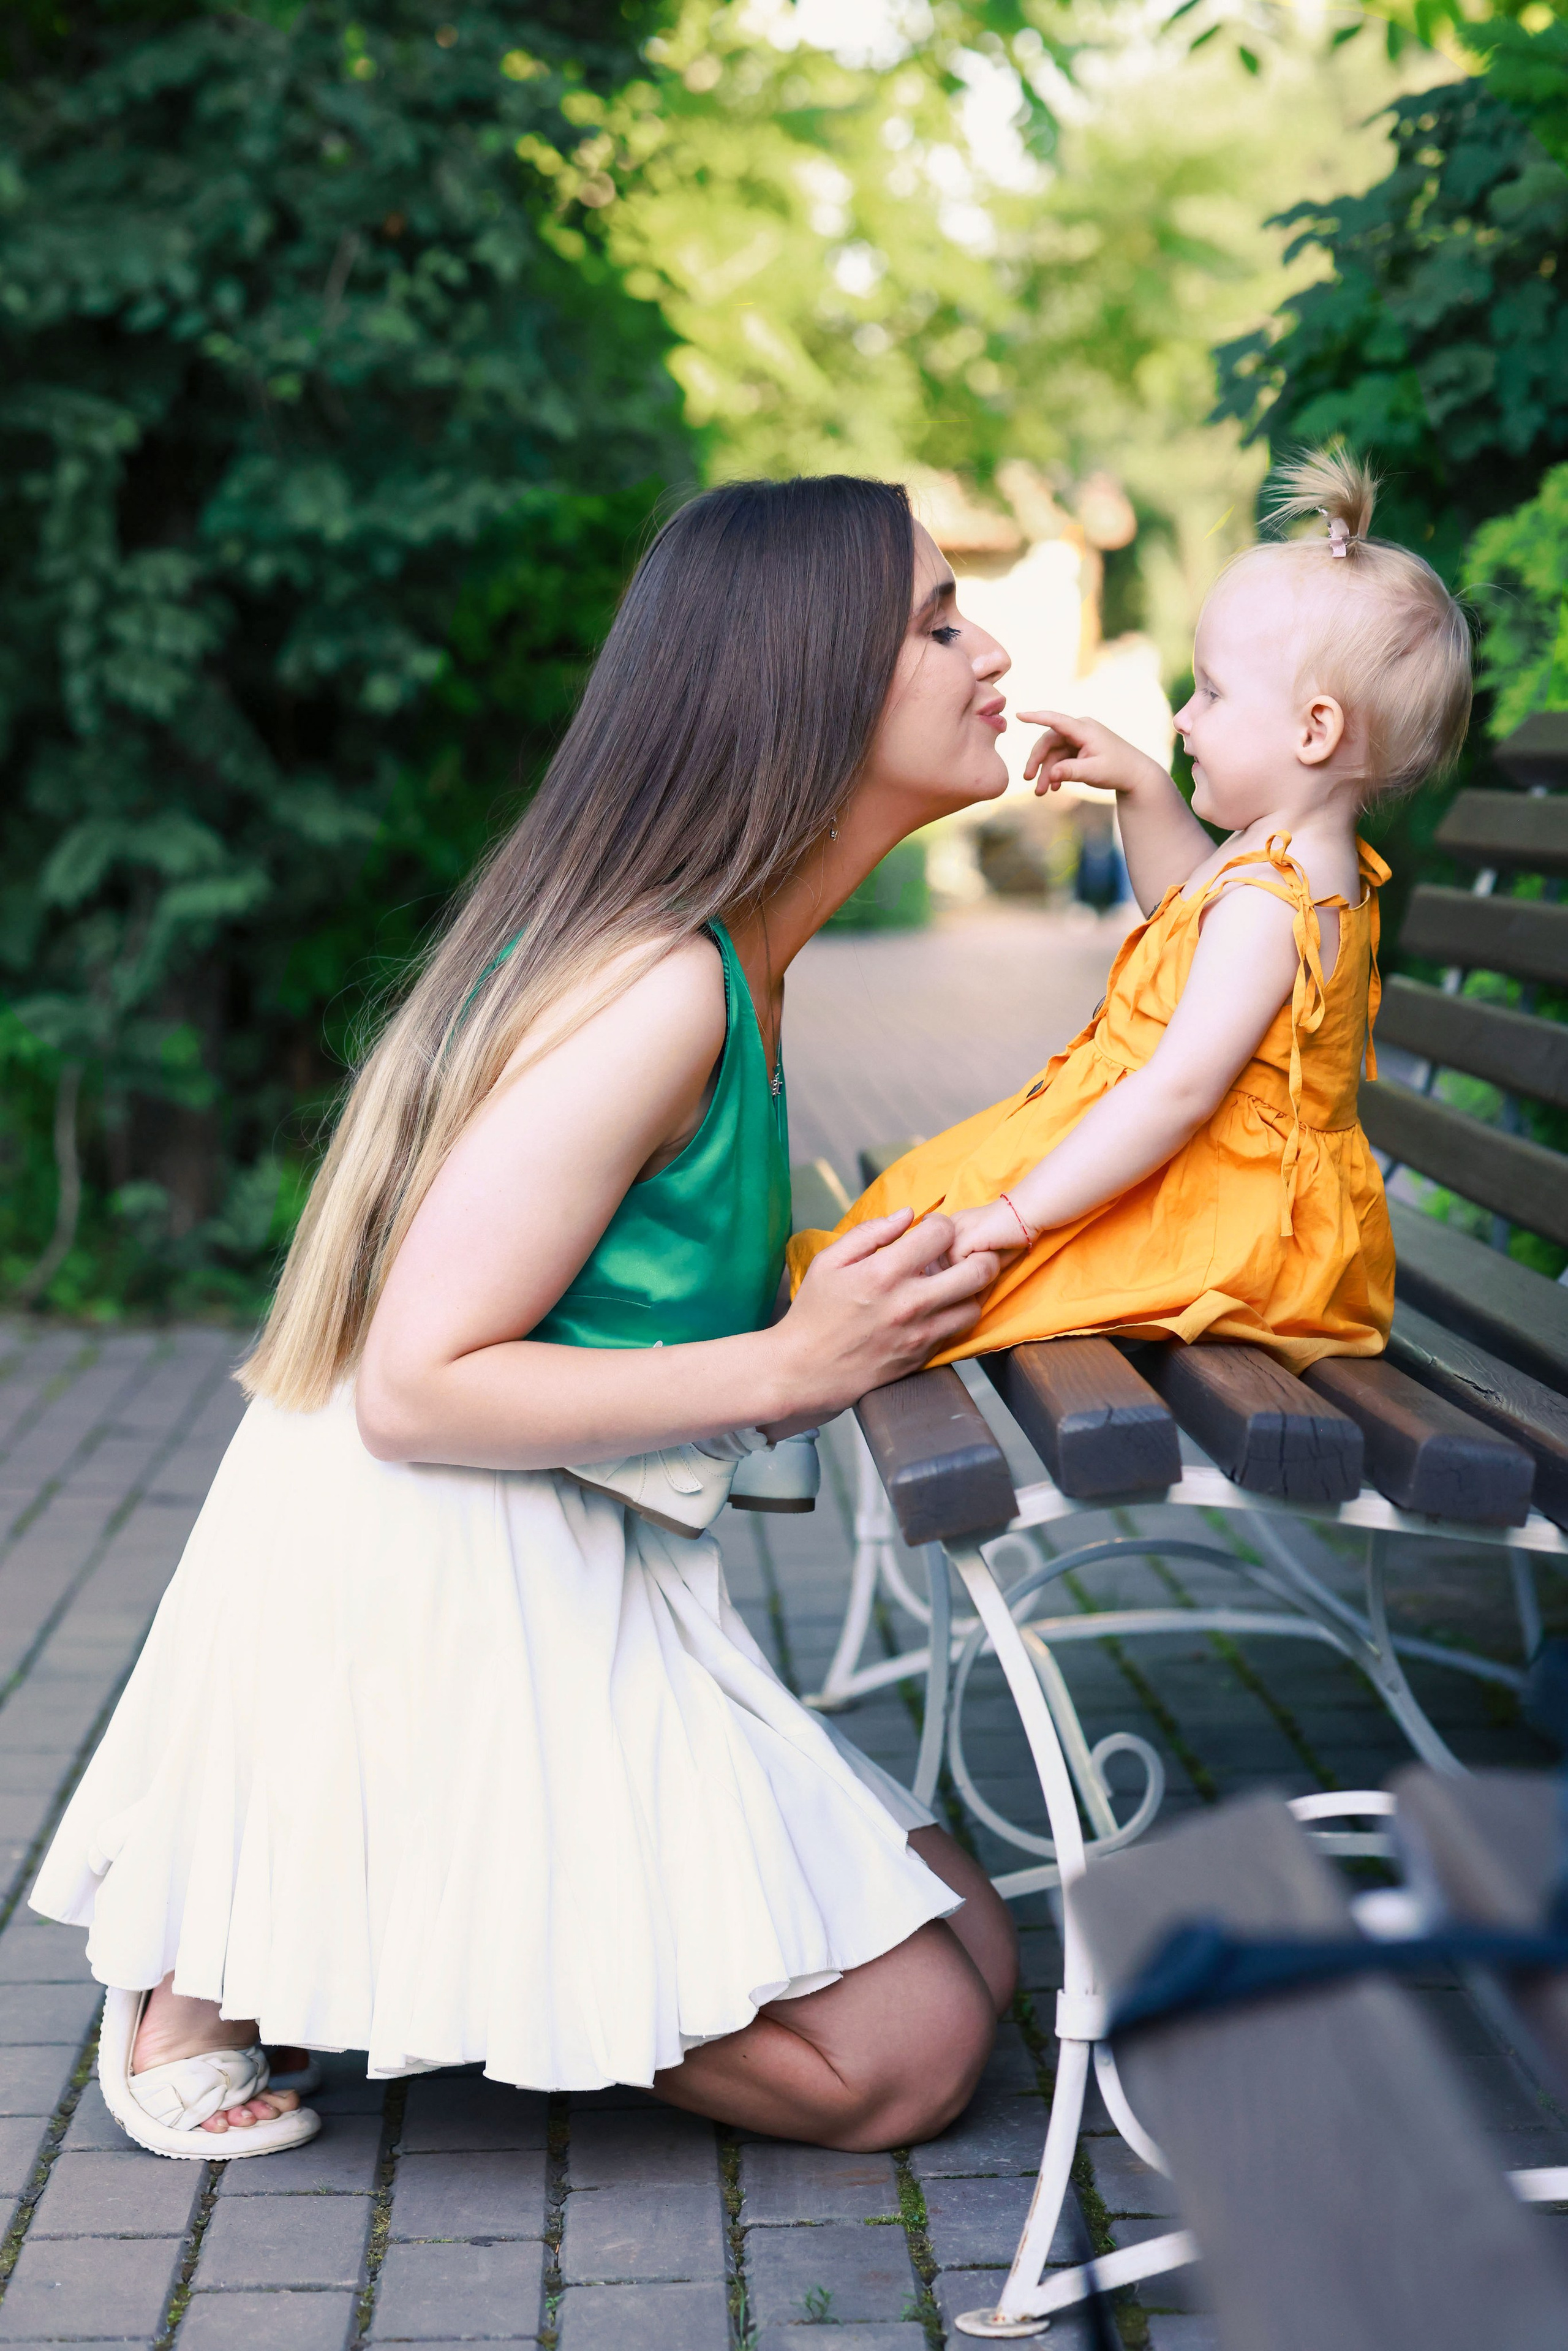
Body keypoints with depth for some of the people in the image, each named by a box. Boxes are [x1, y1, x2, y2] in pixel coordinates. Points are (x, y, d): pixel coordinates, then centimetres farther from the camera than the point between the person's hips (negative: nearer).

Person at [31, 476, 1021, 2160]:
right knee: (898, 2054, -2)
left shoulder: (725, 961, 8)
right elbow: (416, 1386, -24)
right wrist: (792, 1365, -23)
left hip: (562, 1578, 10)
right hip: (434, 1593, -10)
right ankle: (237, 1965, 0)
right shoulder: (655, 993, -23)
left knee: (965, 1951, 13)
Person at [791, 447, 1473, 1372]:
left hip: (1223, 1225, -11)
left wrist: (1018, 1214, -30)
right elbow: (1188, 893, 31)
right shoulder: (1311, 864, 8)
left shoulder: (1264, 906, -26)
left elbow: (1178, 1091, -31)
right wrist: (1141, 785, 16)